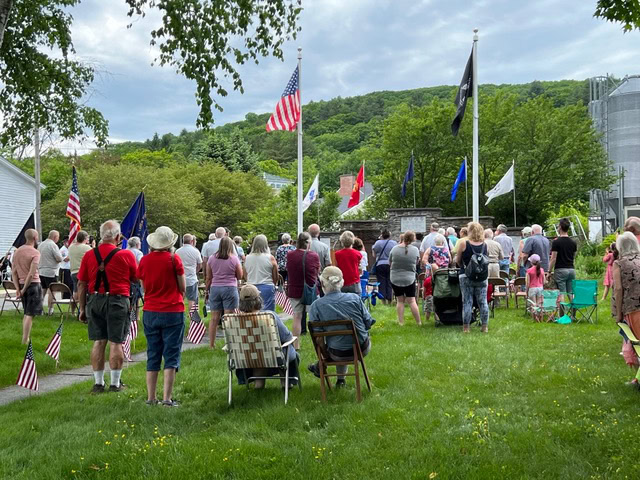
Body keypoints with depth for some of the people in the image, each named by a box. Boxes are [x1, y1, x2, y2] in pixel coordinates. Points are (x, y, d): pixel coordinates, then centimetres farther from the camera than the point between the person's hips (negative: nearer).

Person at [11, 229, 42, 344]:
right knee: (30, 314, -2)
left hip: (22, 284, 7)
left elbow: (13, 273, 6)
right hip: (33, 284, -7)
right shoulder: (35, 252, -12)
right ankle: (25, 340, -2)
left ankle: (25, 338, 22)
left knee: (26, 313, 19)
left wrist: (18, 288, 4)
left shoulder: (17, 251, 9)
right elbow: (32, 274, -19)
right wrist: (24, 290, -12)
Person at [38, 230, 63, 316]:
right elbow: (59, 258, -17)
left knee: (42, 290, 13)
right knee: (51, 291, -2)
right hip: (51, 272, -7)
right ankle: (50, 310, -1)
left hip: (41, 271, 7)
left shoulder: (41, 245, 12)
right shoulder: (53, 245, -13)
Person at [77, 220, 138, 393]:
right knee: (115, 343, 2)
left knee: (98, 342, 9)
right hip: (117, 301, -3)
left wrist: (82, 308, 12)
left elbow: (81, 284, 5)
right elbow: (136, 279, 6)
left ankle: (98, 383, 14)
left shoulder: (89, 255, 2)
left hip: (95, 301, 3)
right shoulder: (126, 255, -6)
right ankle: (115, 383, 7)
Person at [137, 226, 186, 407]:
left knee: (152, 356, 13)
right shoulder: (173, 258, -9)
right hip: (172, 312, -4)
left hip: (150, 312, 4)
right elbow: (183, 288, -4)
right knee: (171, 356, 1)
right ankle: (167, 398, -3)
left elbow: (144, 287, 12)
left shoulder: (144, 260, 2)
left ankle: (151, 397, 15)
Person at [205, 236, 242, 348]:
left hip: (215, 288, 3)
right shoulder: (234, 259, -3)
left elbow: (208, 278, 8)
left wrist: (207, 291, 18)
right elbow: (240, 277, 3)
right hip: (230, 288, -3)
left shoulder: (212, 258, 5)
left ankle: (211, 344, 12)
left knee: (214, 318, 7)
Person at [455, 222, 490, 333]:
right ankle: (485, 326, 11)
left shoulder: (463, 242, -8)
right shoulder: (484, 244, 1)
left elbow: (458, 260, 0)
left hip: (466, 275, -2)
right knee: (483, 302, 8)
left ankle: (466, 327, 4)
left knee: (467, 301, 3)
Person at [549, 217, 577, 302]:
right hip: (571, 269, 5)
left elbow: (553, 259, -12)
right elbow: (573, 256, 16)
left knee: (561, 294, -4)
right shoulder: (573, 242, 7)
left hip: (560, 270, -5)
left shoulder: (556, 242, -11)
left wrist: (549, 271, -5)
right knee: (571, 294, 8)